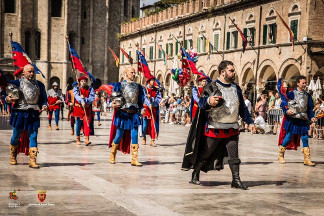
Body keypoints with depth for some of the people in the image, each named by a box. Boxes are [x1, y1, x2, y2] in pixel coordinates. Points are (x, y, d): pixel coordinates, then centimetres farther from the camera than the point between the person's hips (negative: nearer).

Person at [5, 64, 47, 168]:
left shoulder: (39, 85, 11)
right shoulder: (16, 83, 1)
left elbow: (43, 98, 13)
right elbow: (8, 97, 0)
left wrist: (44, 105, -7)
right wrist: (8, 99, -22)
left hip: (34, 114, 2)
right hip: (20, 113, -2)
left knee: (33, 137, -3)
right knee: (16, 137, 8)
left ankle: (32, 160, -1)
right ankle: (13, 157, 30)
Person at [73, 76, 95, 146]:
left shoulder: (90, 89, 4)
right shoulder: (76, 88, 3)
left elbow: (92, 99, -7)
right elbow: (77, 96, -16)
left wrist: (84, 99, -21)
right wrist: (82, 101, -33)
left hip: (87, 109, 0)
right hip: (78, 108, 0)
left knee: (87, 124, -11)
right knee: (78, 124, 6)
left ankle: (86, 140, -18)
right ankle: (78, 139, 20)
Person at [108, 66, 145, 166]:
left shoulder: (138, 86, 12)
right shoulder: (120, 85, 1)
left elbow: (141, 100, 19)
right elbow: (114, 97, -1)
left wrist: (140, 109, 10)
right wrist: (114, 104, -19)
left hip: (134, 114, 3)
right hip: (123, 114, -3)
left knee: (134, 137, -3)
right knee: (119, 135, 5)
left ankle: (134, 159, -1)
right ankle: (112, 155, 25)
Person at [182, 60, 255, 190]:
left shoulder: (236, 88, 14)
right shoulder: (212, 87, -5)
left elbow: (242, 107, 22)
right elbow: (201, 102, -15)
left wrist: (249, 122, 17)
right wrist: (208, 101, -38)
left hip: (232, 129, 4)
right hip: (214, 129, -4)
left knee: (234, 156, 1)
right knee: (205, 154, 7)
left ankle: (236, 180, 8)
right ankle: (195, 175, 24)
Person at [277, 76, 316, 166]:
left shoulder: (307, 95, 11)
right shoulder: (292, 93, -3)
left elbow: (310, 108, 16)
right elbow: (284, 102, -1)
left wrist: (311, 117, 3)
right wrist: (286, 111, -16)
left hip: (303, 120, 4)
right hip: (292, 119, -4)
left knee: (305, 139, -1)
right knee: (288, 138, 1)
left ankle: (307, 159, 0)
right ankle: (281, 156, 18)